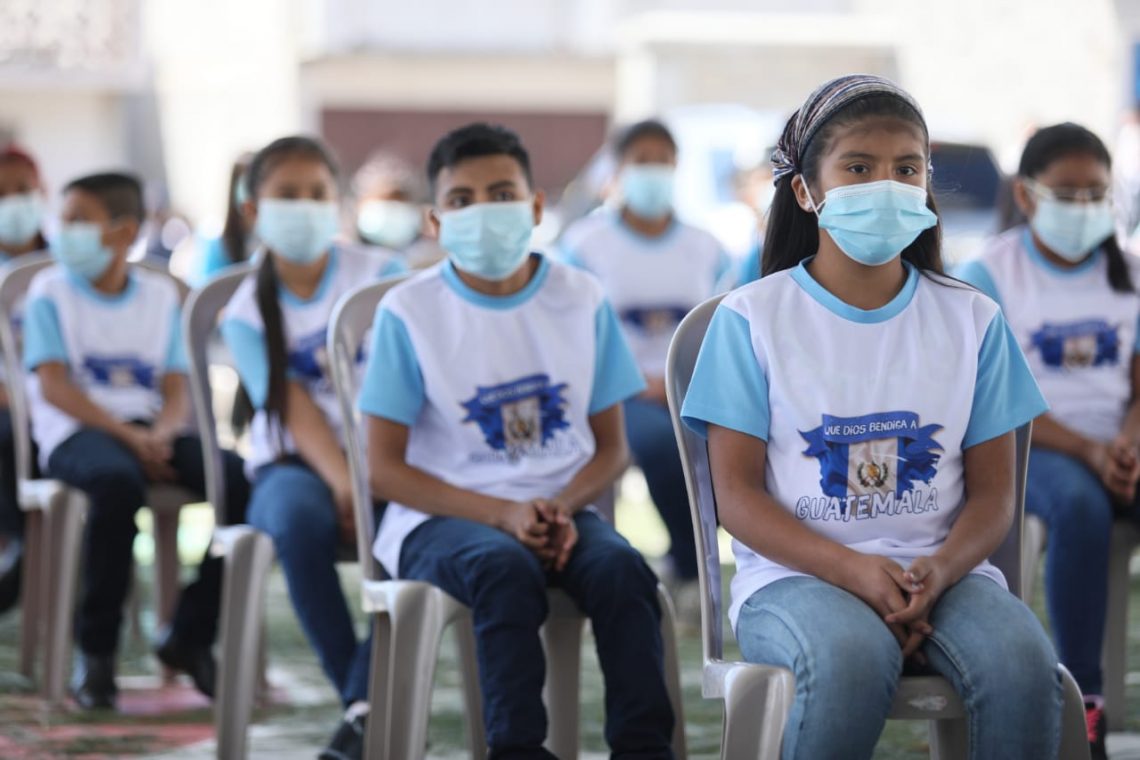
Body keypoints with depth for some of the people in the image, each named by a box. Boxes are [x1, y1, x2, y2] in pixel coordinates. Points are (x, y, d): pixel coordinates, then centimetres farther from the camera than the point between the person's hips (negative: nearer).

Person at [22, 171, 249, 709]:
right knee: (117, 481, -40)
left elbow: (176, 390, 8)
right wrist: (127, 436, -18)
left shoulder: (160, 296, 15)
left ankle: (190, 634, -7)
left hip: (152, 429, 4)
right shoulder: (50, 292, 6)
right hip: (76, 432, -4)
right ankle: (96, 649, -25)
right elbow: (53, 385, -6)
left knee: (243, 480, -22)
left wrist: (160, 435, -16)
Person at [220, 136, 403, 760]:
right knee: (300, 517, -36)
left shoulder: (379, 275, 5)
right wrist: (341, 481, -25)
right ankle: (366, 700, -28)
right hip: (293, 464, 0)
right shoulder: (246, 314, 6)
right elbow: (295, 409, -7)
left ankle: (366, 699, -30)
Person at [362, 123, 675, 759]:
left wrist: (563, 506, -14)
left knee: (621, 569, -29)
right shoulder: (409, 313, -2)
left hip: (560, 509, 3)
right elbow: (385, 468, -4)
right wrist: (504, 514, -16)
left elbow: (611, 448, 9)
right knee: (506, 568, -35)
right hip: (442, 517, -2)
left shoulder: (582, 300, 5)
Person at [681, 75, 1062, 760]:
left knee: (1023, 659, -31)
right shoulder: (752, 318, 3)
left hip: (943, 569, 2)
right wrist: (856, 572, -18)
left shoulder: (973, 320, 11)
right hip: (795, 574, -2)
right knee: (851, 658, -38)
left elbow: (992, 491, 8)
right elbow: (737, 492, -2)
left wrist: (938, 572, -15)